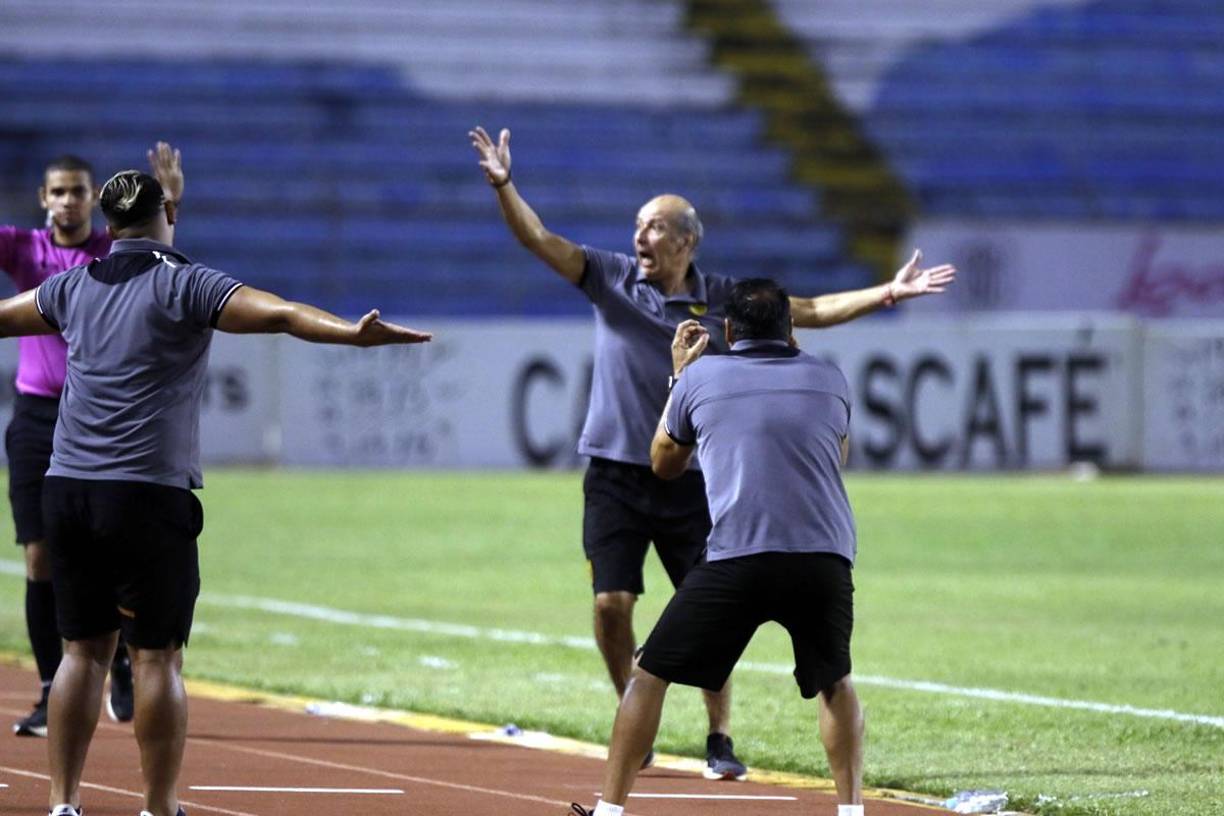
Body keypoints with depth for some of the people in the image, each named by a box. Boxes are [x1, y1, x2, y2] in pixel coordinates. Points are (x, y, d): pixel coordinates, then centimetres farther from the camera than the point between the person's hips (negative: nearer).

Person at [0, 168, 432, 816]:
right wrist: (352, 332, -30)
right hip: (149, 495, -5)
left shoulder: (74, 288, 12)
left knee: (84, 651, 10)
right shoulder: (182, 285, -4)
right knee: (156, 656, 0)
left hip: (68, 489, 5)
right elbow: (278, 314, -19)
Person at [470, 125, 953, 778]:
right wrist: (503, 186, -21)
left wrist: (887, 293, -1)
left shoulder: (725, 300, 3)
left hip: (691, 480, 0)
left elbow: (810, 311, 7)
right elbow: (541, 241, -6)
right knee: (612, 602, -6)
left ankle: (719, 739, 10)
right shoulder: (611, 279, 2)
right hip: (616, 473, 0)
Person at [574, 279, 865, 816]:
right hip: (826, 560, 2)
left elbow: (664, 464, 27)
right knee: (835, 681, 25)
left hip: (737, 559, -2)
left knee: (651, 673, 9)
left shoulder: (701, 376, 11)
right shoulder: (828, 379, 16)